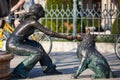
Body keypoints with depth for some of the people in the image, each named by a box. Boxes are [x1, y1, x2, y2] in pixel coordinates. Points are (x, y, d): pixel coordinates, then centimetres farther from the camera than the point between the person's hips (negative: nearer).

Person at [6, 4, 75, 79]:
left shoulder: (29, 19, 13)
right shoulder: (33, 22, -14)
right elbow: (50, 33, -15)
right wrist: (66, 37, -11)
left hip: (13, 43, 10)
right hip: (13, 45, -10)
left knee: (38, 46, 15)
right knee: (38, 53, -13)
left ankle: (49, 69, 22)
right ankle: (18, 72, -5)